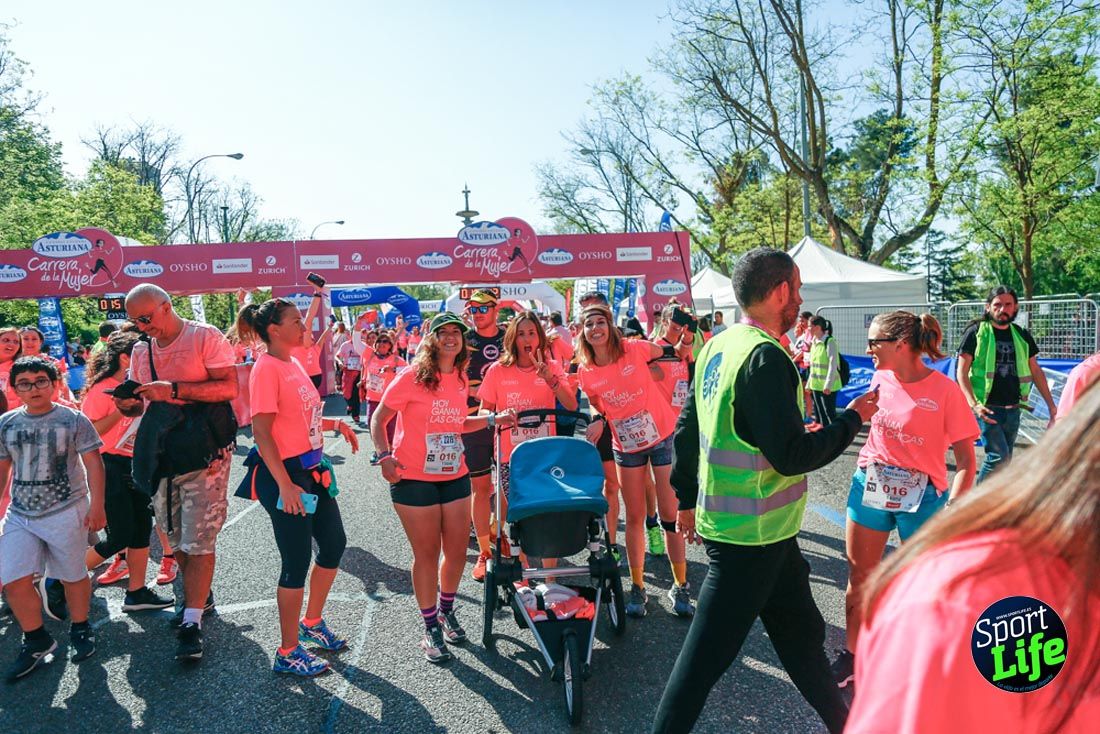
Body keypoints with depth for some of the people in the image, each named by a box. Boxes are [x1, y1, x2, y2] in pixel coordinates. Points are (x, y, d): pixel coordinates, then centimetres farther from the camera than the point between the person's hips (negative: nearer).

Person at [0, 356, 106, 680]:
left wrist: (96, 505, -11)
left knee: (73, 575, 8)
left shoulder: (73, 420, -7)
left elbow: (93, 463, -7)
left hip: (66, 512, -3)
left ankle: (80, 629, 31)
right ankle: (36, 641, 17)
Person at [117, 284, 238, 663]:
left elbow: (228, 388, -16)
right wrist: (129, 404, -3)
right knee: (175, 538, 14)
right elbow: (141, 400, 21)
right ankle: (200, 596, 32)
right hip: (161, 456, 7)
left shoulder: (205, 337, -7)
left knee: (199, 539, -7)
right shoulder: (141, 350, 13)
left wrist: (174, 389, -24)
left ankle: (192, 623, -2)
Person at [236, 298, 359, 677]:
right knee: (298, 561, 0)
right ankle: (288, 653, 17)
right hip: (285, 475, -9)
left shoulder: (293, 362, 10)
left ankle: (312, 623, 37)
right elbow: (261, 431, -21)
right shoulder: (267, 368, -16)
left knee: (334, 544, 18)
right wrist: (285, 485, -24)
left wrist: (335, 424, 6)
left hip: (312, 470, 9)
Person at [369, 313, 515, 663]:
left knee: (457, 549, 10)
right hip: (414, 478, -5)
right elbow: (379, 419, -6)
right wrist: (384, 457, -18)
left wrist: (493, 419, 11)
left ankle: (447, 611, 35)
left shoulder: (461, 379, 7)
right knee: (426, 553, 3)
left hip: (454, 476, 5)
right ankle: (431, 628, 20)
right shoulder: (413, 377, -10)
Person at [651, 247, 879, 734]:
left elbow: (686, 429, 11)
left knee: (800, 630, 24)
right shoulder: (765, 356, -22)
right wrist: (852, 419, -9)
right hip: (753, 535, -10)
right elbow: (793, 456, -24)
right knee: (708, 653, 3)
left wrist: (688, 500, 20)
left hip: (723, 519, 10)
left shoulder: (717, 347, 5)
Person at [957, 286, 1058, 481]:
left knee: (1004, 460, 9)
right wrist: (973, 405, -19)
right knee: (999, 457, -15)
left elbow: (1036, 372, 18)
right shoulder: (976, 333, -4)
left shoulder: (1021, 335, 11)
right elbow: (961, 372, -7)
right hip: (986, 409, -6)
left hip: (1013, 409, 6)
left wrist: (1051, 405, 13)